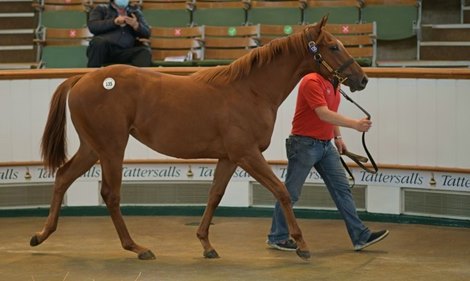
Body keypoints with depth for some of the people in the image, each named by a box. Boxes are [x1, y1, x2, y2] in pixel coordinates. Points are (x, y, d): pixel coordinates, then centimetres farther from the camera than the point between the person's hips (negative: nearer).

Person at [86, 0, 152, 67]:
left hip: (126, 52, 2)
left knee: (145, 52, -26)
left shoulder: (134, 11, 21)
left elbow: (147, 33, 12)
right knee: (98, 41, -35)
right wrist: (114, 22, -12)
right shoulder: (101, 9, 16)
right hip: (104, 49, -2)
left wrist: (136, 25, -9)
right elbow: (92, 26, -2)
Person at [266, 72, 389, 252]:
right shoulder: (312, 82, -19)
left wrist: (338, 137, 16)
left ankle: (360, 236, 4)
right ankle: (277, 237, 14)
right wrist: (354, 124, -36)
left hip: (326, 145, 9)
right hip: (305, 144, -9)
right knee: (291, 193, 2)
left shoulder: (334, 83, 10)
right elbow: (323, 114, -30)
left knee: (342, 188, 4)